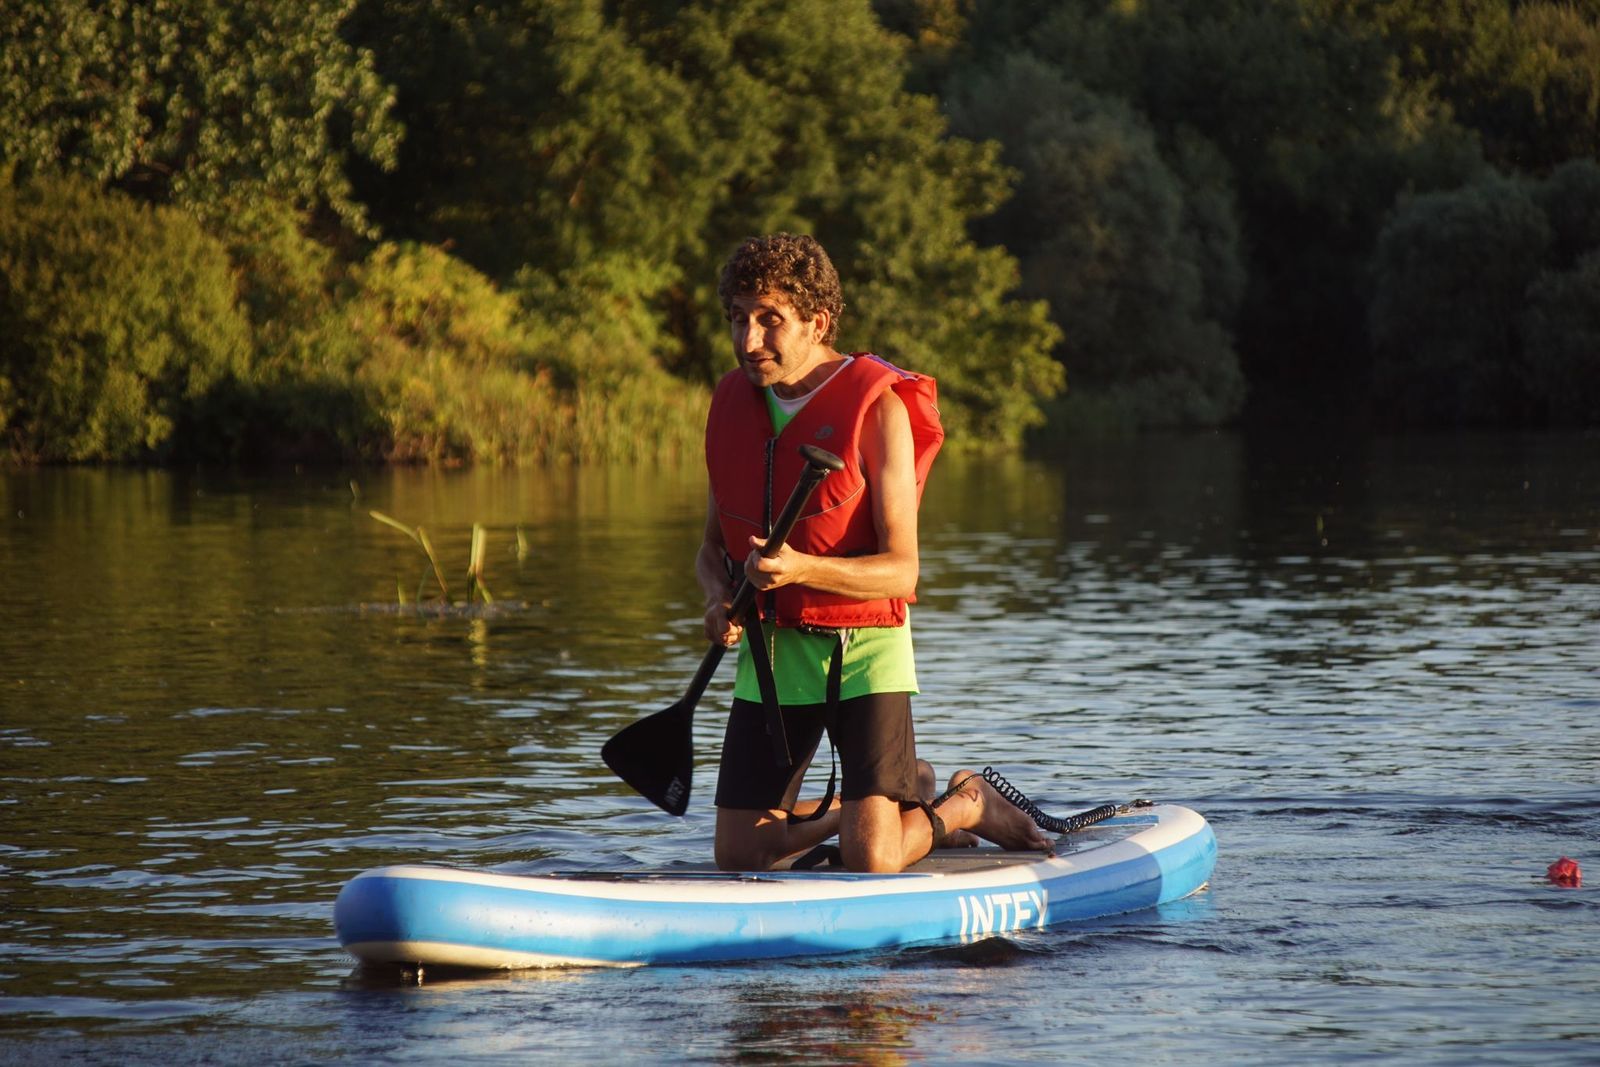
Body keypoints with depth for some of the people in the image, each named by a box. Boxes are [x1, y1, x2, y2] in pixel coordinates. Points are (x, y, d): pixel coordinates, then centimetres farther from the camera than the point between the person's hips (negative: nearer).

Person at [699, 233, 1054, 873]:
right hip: (770, 652, 5)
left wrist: (801, 568, -33)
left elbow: (900, 570, -16)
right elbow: (712, 545, 14)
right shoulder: (733, 402, 4)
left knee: (871, 865, -13)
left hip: (863, 651, -5)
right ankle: (888, 799, 29)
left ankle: (965, 806, 19)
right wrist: (720, 598, -9)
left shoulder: (877, 406, -13)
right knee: (738, 858, 4)